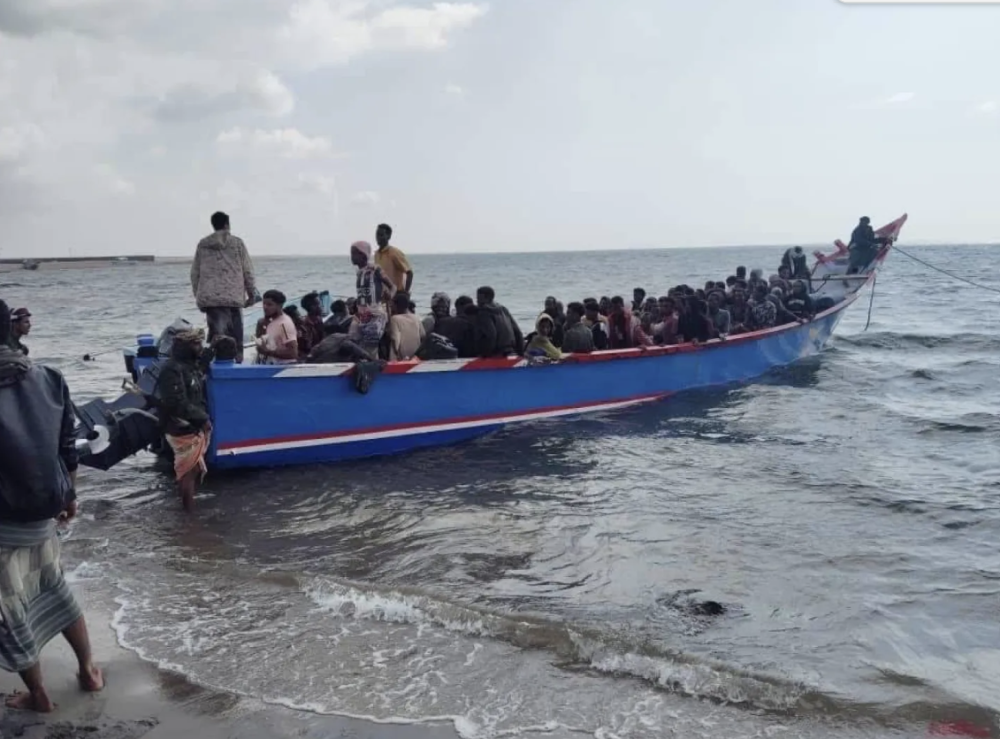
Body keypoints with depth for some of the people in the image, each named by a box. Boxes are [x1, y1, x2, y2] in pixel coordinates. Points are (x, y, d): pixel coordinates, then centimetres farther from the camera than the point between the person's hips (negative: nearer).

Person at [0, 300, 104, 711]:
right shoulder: (48, 380, -3)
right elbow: (68, 447, 6)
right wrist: (69, 496, 19)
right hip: (41, 512, 6)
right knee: (55, 590, 25)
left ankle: (37, 695, 29)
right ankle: (88, 671, 35)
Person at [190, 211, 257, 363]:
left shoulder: (202, 244, 11)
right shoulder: (237, 243, 3)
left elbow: (195, 273, 13)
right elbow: (247, 271, 4)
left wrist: (198, 295, 21)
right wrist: (252, 293, 12)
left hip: (209, 298, 2)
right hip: (233, 297, -2)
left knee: (216, 334, -2)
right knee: (235, 337, 5)